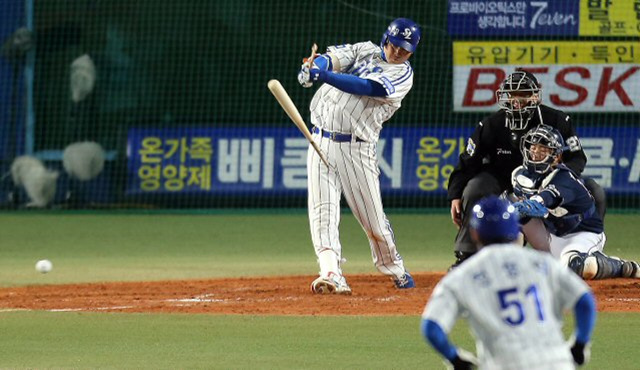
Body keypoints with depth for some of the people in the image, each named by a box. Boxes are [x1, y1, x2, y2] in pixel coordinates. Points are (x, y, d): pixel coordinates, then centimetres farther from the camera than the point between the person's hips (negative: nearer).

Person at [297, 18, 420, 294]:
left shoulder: (403, 74, -1)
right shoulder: (365, 51, 13)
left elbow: (368, 88, -18)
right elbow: (333, 57, -4)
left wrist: (323, 77, -30)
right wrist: (316, 67, -30)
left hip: (356, 149, -3)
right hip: (321, 143, 3)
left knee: (373, 219, 1)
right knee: (322, 210, -12)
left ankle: (396, 271, 24)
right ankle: (332, 274, -20)